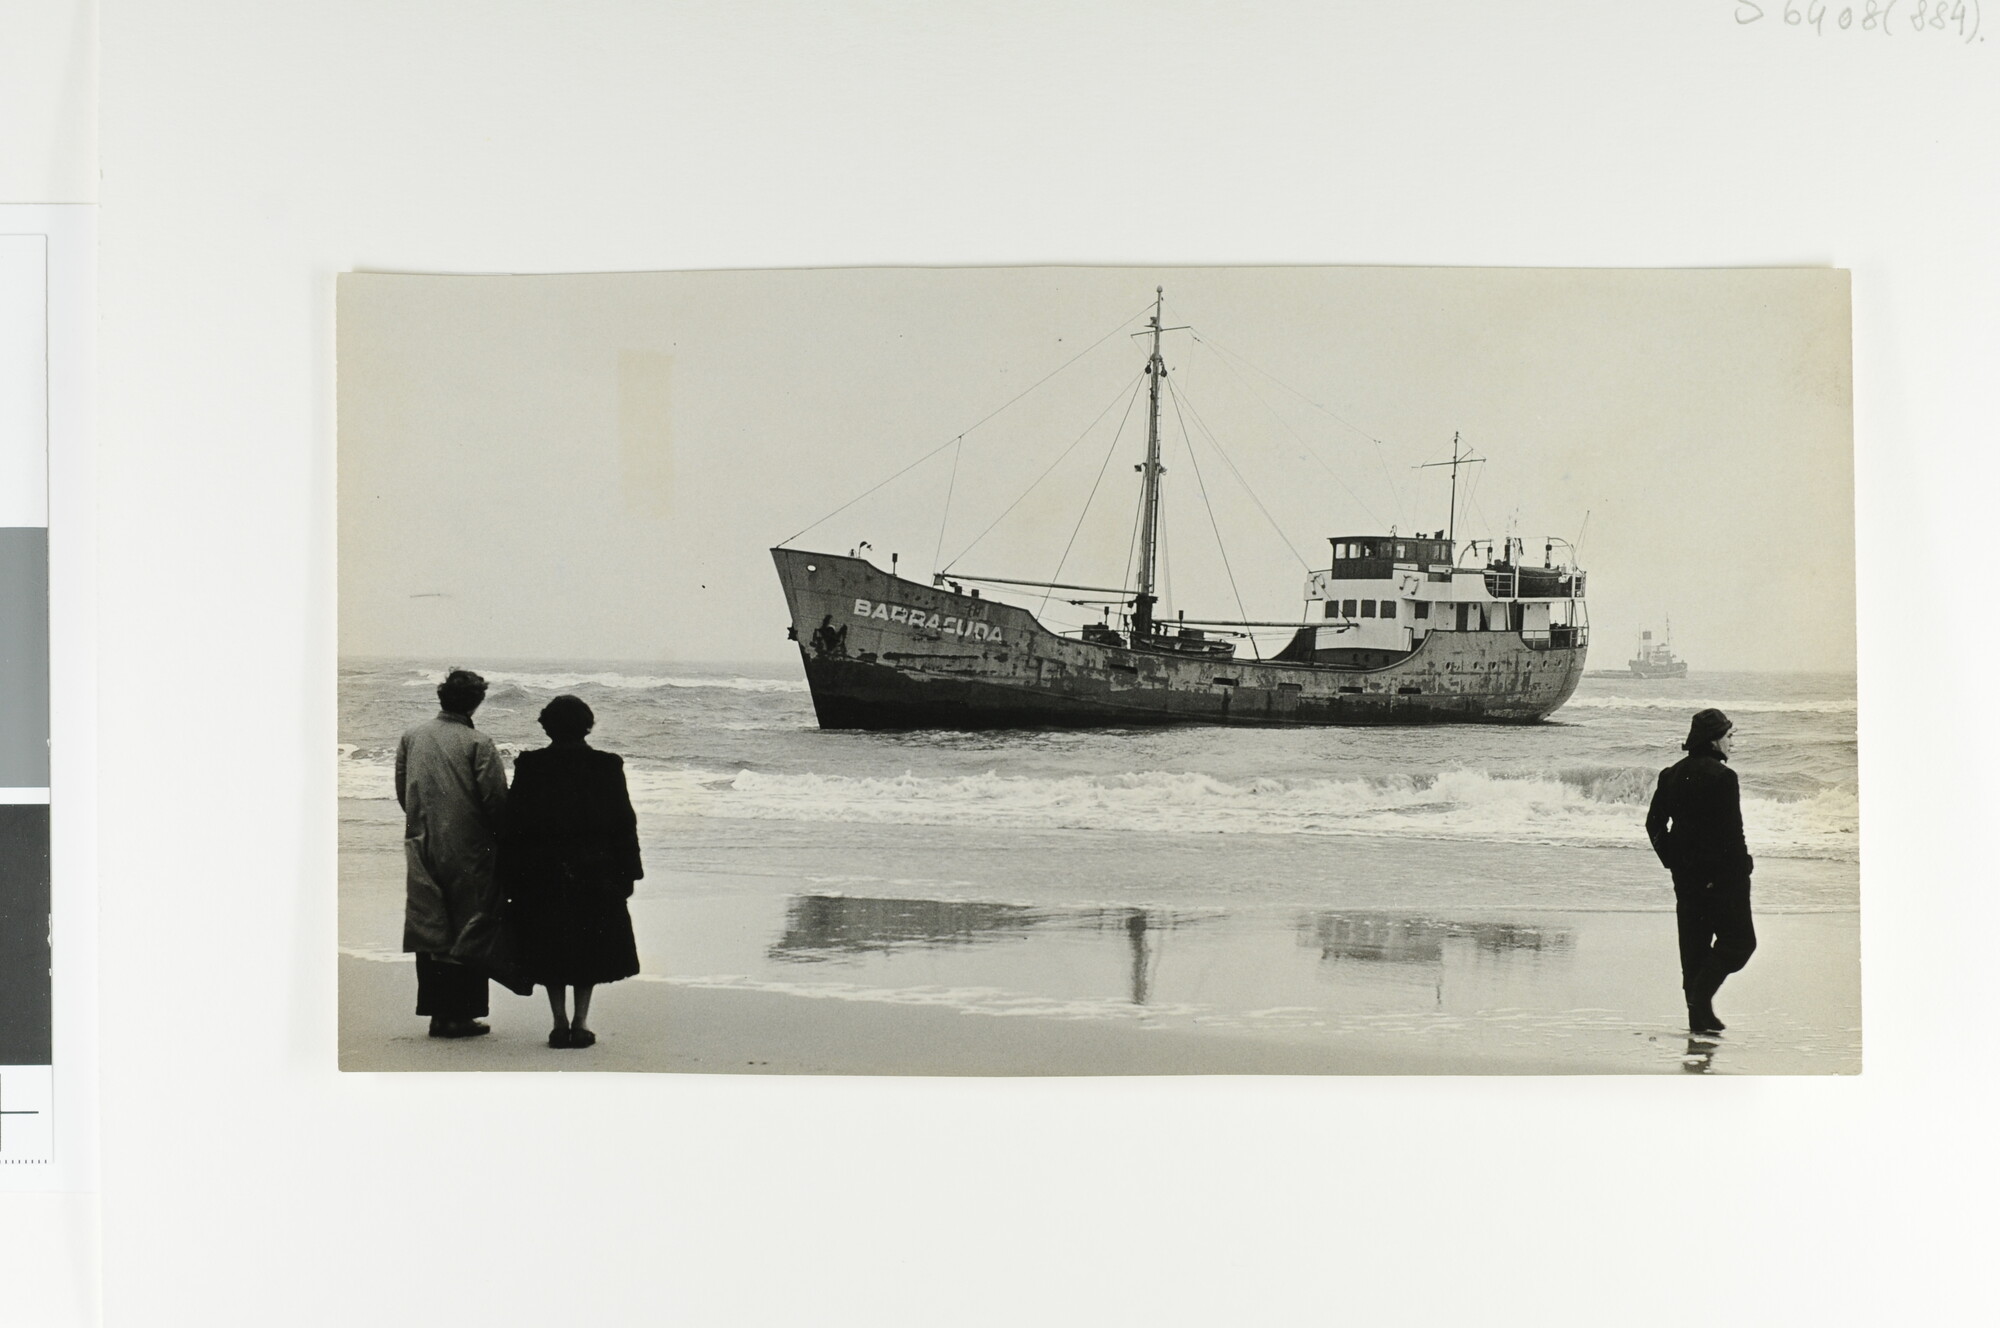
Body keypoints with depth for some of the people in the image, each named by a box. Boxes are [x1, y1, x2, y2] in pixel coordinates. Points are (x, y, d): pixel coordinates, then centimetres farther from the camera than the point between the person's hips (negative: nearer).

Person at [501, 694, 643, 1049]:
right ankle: (580, 1022, 6)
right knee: (589, 949, 10)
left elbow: (513, 823, -2)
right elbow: (625, 823, -1)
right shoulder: (607, 766, -3)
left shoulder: (529, 766, -4)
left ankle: (560, 1021, 8)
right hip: (595, 873, 0)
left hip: (541, 875, 0)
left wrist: (511, 875, 4)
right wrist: (627, 872, 6)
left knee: (549, 950, 11)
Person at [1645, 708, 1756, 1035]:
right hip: (1721, 872, -7)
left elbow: (1654, 823, 11)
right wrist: (1742, 865, -7)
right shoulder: (1722, 776, -15)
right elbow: (1732, 830, -17)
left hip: (1685, 873, 7)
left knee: (1694, 941, 13)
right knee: (1739, 939, 3)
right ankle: (1701, 995, -11)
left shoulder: (1671, 775, 7)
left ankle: (1699, 1013, 14)